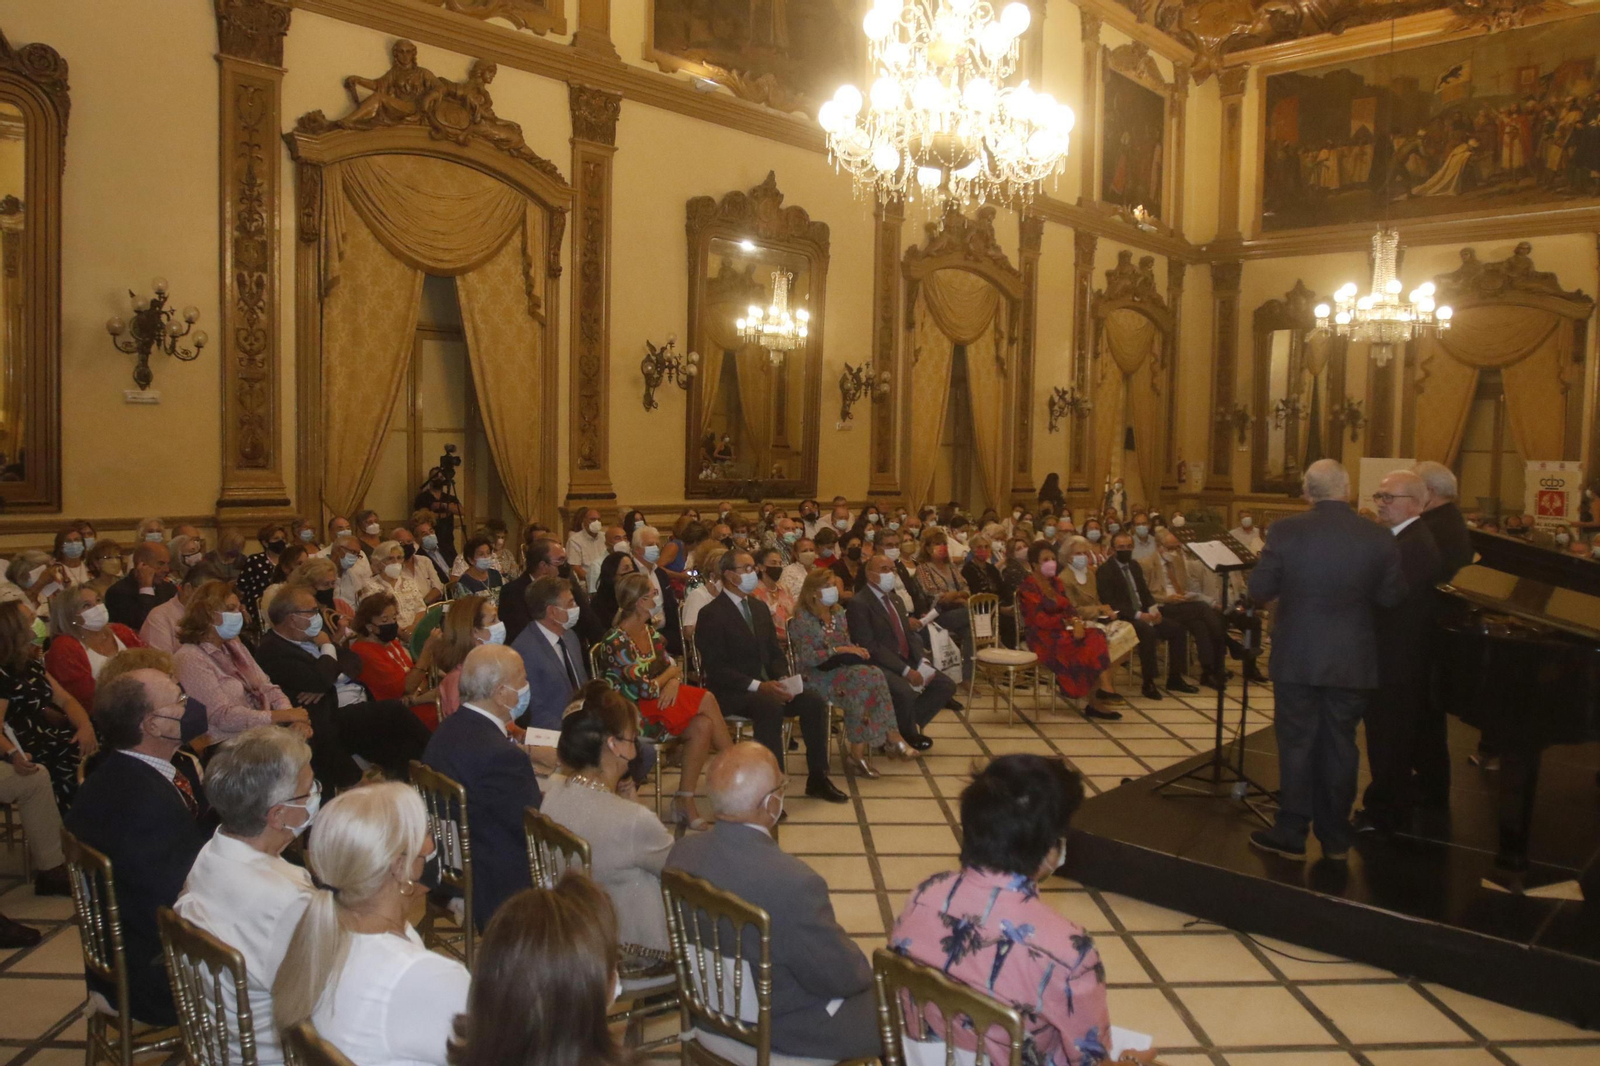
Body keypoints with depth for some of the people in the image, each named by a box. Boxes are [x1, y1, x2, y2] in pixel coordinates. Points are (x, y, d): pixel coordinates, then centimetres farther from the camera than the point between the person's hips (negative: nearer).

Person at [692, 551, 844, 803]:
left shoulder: (759, 607, 15)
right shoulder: (711, 614, -10)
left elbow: (775, 652, 17)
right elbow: (715, 668, -16)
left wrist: (783, 680, -5)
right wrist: (757, 686, -24)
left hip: (767, 685, 7)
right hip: (731, 692, -7)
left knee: (814, 703, -14)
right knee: (770, 707, -36)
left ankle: (817, 778, -3)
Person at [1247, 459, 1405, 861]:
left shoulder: (1286, 531, -12)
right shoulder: (1380, 538, -8)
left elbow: (1259, 590, -7)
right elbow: (1391, 597, 0)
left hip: (1297, 658, -2)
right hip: (1352, 662, 2)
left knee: (1296, 744, 8)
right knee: (1340, 745, 12)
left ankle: (1291, 832, 15)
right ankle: (1335, 837, 23)